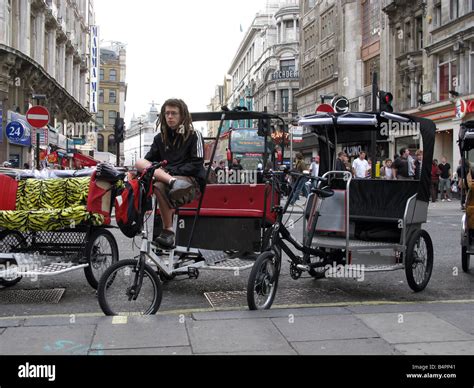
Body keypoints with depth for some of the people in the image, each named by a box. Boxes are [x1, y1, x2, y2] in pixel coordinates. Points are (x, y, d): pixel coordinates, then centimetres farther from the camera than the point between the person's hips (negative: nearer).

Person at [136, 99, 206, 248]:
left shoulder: (194, 136, 5)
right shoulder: (160, 138, 20)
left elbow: (196, 165, -5)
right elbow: (149, 160, 13)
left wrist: (170, 171, -15)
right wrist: (164, 174, -11)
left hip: (191, 181, -5)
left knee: (159, 186, -36)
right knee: (140, 163, -21)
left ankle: (167, 231, -34)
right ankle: (172, 182, -37)